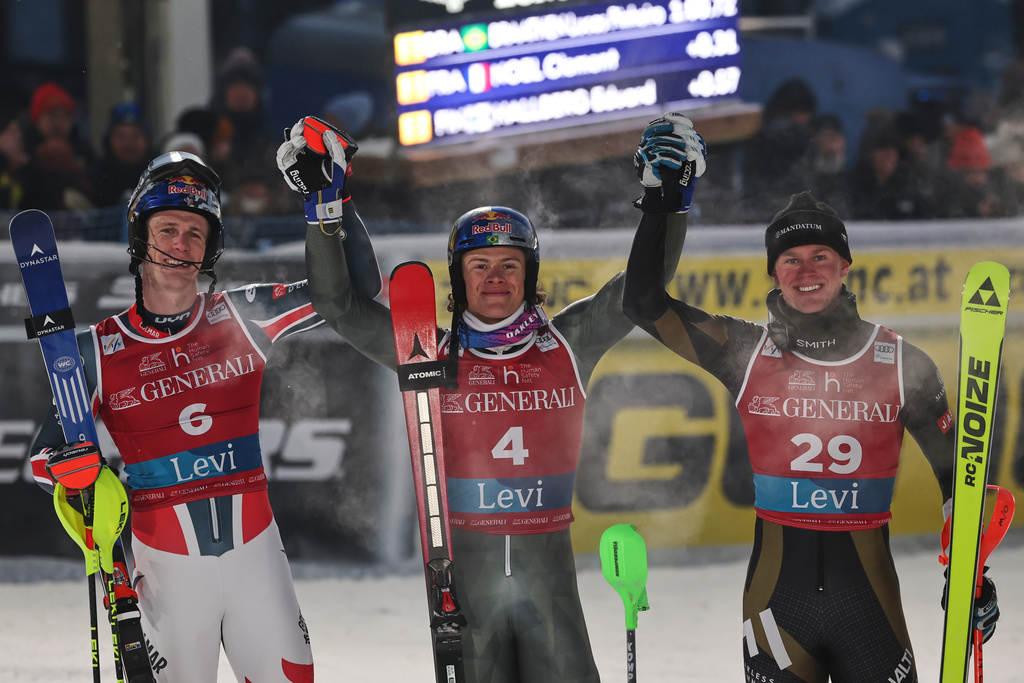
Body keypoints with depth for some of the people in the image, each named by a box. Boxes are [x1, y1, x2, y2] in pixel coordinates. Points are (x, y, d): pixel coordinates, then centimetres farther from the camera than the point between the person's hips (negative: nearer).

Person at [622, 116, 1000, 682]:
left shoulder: (902, 364, 1)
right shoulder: (746, 354, 2)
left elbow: (957, 473, 9)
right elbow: (643, 303, -1)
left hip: (868, 594, 0)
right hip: (776, 593, 0)